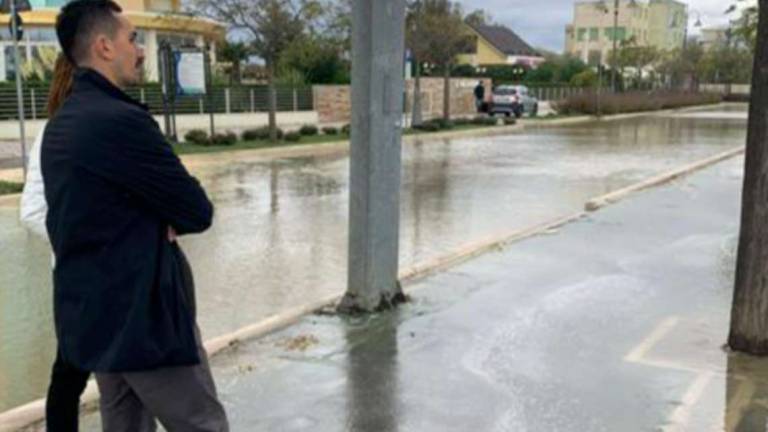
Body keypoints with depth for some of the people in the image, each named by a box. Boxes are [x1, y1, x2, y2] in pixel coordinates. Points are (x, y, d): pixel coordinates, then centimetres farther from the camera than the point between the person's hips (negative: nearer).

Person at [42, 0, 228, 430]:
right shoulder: (122, 120, -20)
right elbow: (199, 212, -16)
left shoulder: (60, 125, 11)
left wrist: (161, 216, 0)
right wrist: (171, 215, 5)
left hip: (91, 312, 10)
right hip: (143, 315, -10)